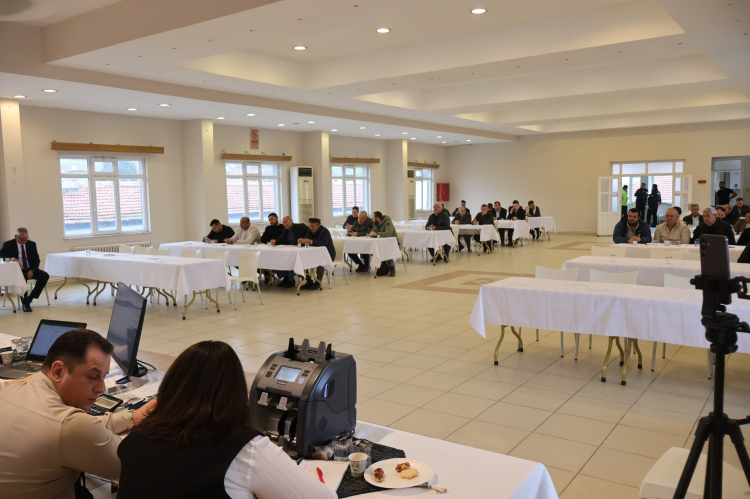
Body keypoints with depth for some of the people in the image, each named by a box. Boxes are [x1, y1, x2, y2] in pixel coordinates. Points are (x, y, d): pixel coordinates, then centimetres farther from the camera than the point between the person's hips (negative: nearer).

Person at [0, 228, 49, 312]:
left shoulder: (32, 244, 6)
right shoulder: (8, 244, -2)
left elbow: (36, 260, 8)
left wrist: (31, 270, -11)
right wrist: (12, 258, -31)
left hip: (29, 270, 4)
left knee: (45, 276, -22)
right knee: (22, 279, -38)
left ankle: (30, 298, -12)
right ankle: (25, 303, -22)